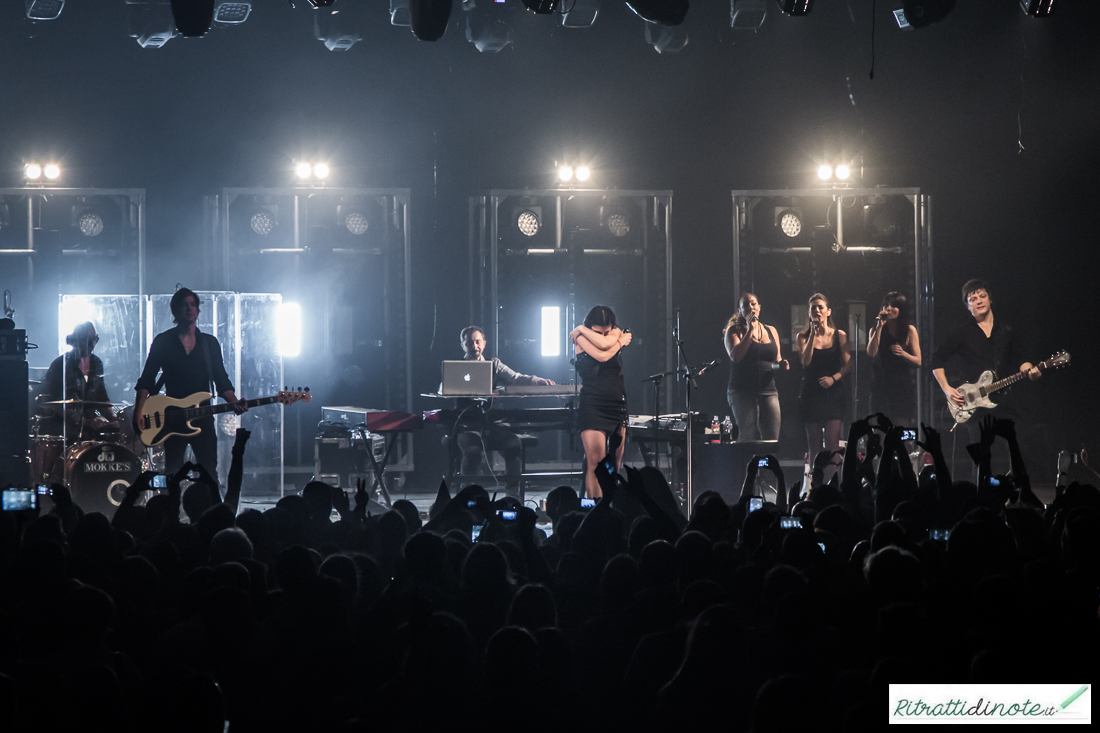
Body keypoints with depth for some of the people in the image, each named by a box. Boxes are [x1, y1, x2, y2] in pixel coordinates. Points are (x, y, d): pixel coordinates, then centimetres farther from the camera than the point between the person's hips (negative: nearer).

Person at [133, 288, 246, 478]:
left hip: (203, 417, 2)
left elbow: (221, 380, 10)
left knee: (210, 474, -3)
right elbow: (146, 381, 2)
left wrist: (234, 402, -10)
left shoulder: (210, 343, 11)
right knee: (172, 476, 0)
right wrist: (138, 414, -9)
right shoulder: (163, 342, 4)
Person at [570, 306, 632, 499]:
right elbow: (601, 355, -18)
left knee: (615, 465, 3)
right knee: (595, 462, -14)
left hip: (618, 405, 4)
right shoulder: (581, 338, -1)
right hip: (592, 405, -4)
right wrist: (622, 342, -3)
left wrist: (582, 329, -3)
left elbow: (605, 344, -16)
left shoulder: (617, 333, 8)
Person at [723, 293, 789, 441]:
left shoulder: (771, 331, 17)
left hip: (768, 391, 4)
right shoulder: (734, 331, 4)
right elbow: (735, 356, -13)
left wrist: (781, 364, -1)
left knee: (772, 439, -4)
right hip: (743, 391, -4)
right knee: (748, 437, -14)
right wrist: (749, 331, -12)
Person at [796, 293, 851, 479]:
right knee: (814, 446, 2)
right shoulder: (804, 336, 7)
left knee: (832, 442, -11)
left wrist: (833, 377, -13)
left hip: (833, 392, -1)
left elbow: (848, 365, 4)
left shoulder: (839, 335, 6)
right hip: (811, 393, 1)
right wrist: (813, 335, -12)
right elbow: (805, 361, -9)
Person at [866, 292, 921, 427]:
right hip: (881, 388, 1)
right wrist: (879, 327, -11)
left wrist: (903, 353, -18)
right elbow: (871, 353, -10)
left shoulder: (910, 330, 3)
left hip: (903, 389, -1)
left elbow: (918, 361, 2)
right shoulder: (875, 330, 8)